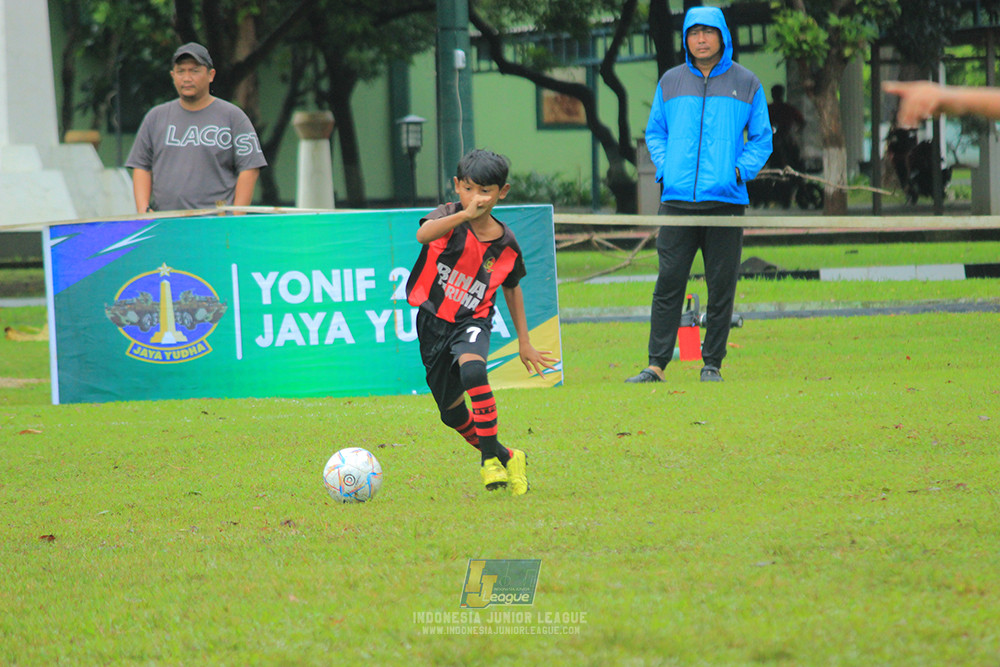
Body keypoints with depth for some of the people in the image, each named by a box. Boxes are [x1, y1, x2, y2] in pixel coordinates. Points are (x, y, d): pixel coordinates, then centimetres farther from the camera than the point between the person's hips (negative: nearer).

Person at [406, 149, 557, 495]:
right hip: (433, 320, 1)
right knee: (451, 412, 10)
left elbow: (512, 288, 14)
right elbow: (424, 234, -35)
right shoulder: (449, 217, -11)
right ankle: (505, 457, 34)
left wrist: (524, 342, 15)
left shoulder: (506, 244, -4)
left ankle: (491, 457, -28)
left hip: (472, 321, -1)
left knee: (472, 368, -35)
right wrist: (466, 214, -49)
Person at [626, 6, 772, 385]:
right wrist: (665, 168, 3)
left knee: (721, 286, 1)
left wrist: (739, 171, -4)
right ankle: (657, 364, -4)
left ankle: (712, 364, 8)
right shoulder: (670, 82, 12)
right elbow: (655, 131, 20)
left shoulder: (746, 84, 8)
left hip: (726, 198, -1)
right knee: (668, 283, -4)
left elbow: (761, 138, 11)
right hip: (677, 198, 1)